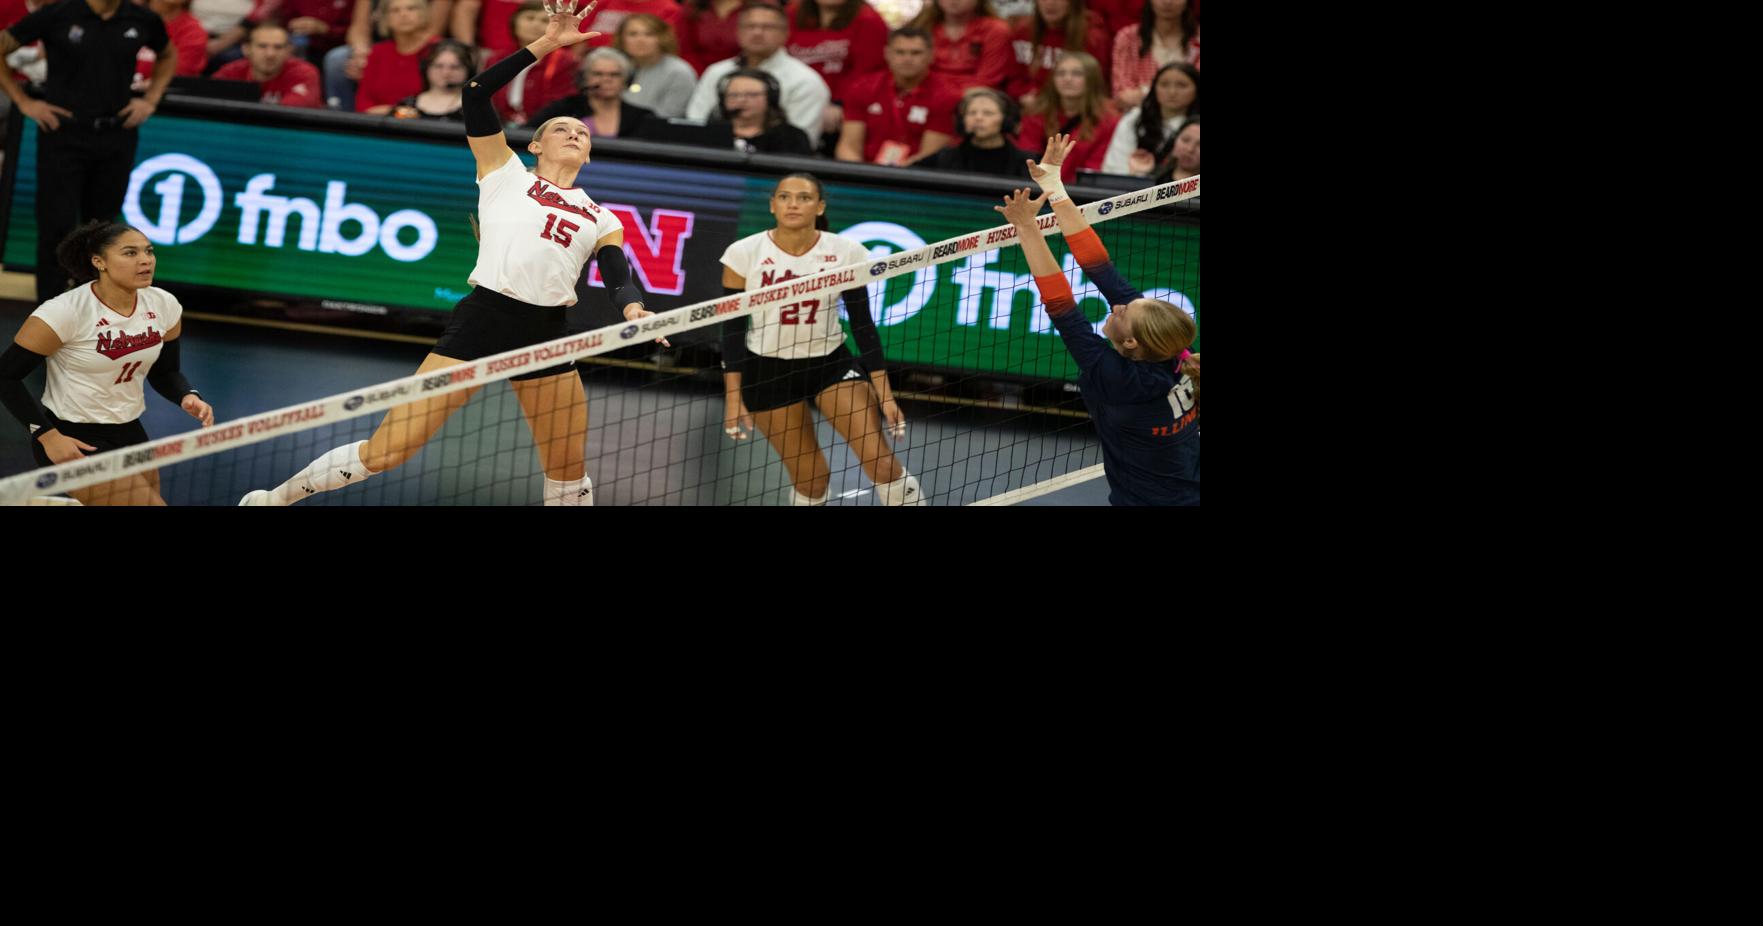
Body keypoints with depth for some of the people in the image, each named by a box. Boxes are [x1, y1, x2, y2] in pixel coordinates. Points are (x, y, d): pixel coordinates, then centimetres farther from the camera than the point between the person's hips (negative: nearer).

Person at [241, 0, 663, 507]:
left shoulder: (601, 220, 18)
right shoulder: (506, 174, 11)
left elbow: (621, 279, 3)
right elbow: (476, 94, 3)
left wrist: (634, 310, -20)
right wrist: (545, 45, 1)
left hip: (546, 336, 4)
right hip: (482, 318, -4)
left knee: (570, 474, 7)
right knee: (384, 451, -7)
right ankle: (273, 499, 8)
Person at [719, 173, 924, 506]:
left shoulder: (846, 253, -10)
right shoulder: (744, 254, -12)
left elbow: (863, 326, -5)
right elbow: (733, 329, -6)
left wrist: (884, 394, -7)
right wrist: (733, 397, -9)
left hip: (831, 363, 0)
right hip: (767, 372, 0)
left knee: (881, 461, -14)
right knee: (809, 479, 2)